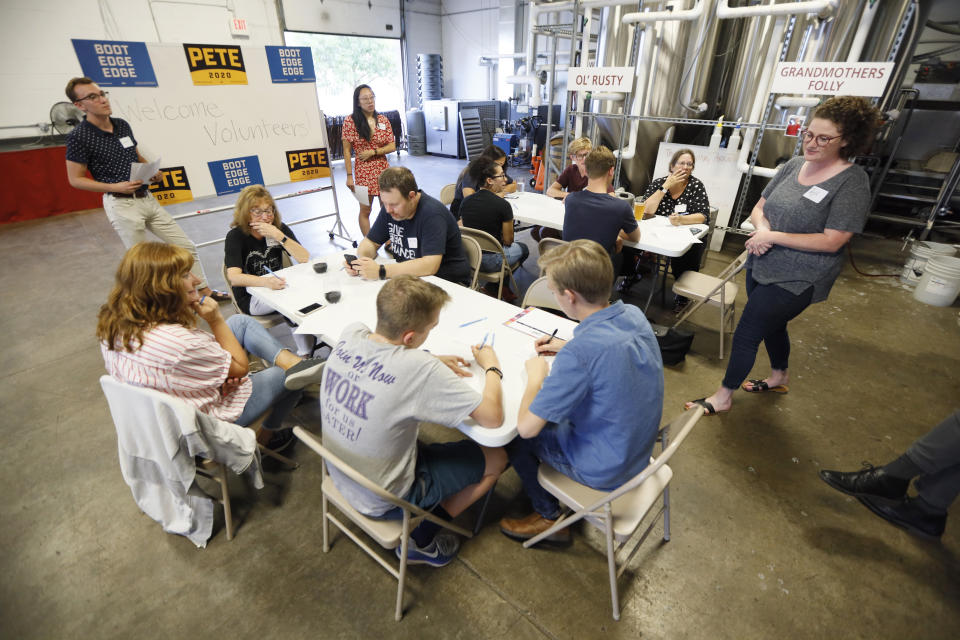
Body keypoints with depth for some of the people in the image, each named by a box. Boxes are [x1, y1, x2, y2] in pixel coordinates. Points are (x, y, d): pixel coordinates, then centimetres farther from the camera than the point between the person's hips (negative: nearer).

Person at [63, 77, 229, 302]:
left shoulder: (122, 125, 9)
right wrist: (116, 187, -17)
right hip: (121, 205, -6)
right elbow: (75, 179, -6)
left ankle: (205, 291, 16)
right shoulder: (79, 136, -9)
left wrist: (153, 172, 2)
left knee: (187, 247, 6)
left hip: (147, 198, 6)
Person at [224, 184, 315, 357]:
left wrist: (279, 236, -24)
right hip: (251, 297, -4)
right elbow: (234, 277, -27)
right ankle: (305, 351, -17)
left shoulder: (279, 228, 0)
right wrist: (265, 281, -46)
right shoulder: (235, 236, -12)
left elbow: (304, 258, -12)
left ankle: (305, 355, -18)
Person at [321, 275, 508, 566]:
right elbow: (492, 417, -26)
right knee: (495, 458, 5)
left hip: (339, 475, 7)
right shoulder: (421, 370, -34)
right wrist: (493, 368, -9)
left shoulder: (349, 335, -15)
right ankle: (420, 540, 14)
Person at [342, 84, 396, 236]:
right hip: (363, 171, -3)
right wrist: (349, 176, -9)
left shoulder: (383, 119, 5)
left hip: (383, 169, 3)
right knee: (365, 210, 4)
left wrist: (372, 152, -11)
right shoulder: (350, 120, -5)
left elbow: (392, 146, 2)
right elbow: (346, 151, -5)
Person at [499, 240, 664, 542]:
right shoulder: (633, 314, -11)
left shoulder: (580, 353, -36)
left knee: (512, 434, 9)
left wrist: (536, 376, -13)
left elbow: (526, 426, -28)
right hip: (639, 449, 8)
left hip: (604, 470, -7)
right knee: (552, 412, 23)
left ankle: (549, 517, 27)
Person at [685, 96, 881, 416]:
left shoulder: (852, 182, -14)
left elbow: (831, 241, -19)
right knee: (771, 325, 25)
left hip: (796, 279, -7)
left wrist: (773, 236, -22)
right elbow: (759, 208, 8)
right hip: (761, 266, 7)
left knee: (746, 335, -4)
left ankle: (722, 398, 15)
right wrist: (761, 228, -14)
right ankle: (779, 377, 51)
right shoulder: (794, 165, 3)